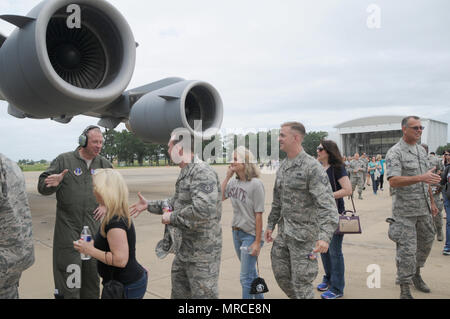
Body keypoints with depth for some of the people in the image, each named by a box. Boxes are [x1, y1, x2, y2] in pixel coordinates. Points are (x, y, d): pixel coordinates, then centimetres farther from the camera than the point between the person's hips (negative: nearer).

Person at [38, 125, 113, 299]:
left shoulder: (104, 164, 9)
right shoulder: (64, 160, -1)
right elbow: (42, 186, -1)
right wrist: (52, 184, -23)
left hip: (93, 226, 4)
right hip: (68, 225, -3)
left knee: (92, 269, 12)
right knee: (69, 269, -4)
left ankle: (91, 296, 27)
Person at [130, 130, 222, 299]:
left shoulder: (203, 172, -22)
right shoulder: (185, 173, 11)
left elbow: (203, 210, -34)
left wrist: (172, 218, -20)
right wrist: (149, 205, 22)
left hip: (202, 252, -10)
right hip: (183, 249, 10)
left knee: (203, 294, 2)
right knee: (178, 292, 22)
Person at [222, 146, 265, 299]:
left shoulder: (255, 184, -18)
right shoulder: (233, 182, 0)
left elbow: (258, 215, -17)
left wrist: (257, 242, -17)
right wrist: (227, 177, -4)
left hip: (250, 235, -7)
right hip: (236, 233, 7)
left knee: (246, 277, 0)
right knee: (251, 271, 23)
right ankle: (259, 297, 42)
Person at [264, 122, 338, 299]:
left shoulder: (312, 167, -17)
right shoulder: (283, 166, 9)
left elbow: (327, 204, -24)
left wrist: (325, 236, -34)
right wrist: (270, 225, 20)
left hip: (304, 235, -8)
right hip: (283, 232, 8)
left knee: (301, 282, 2)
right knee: (280, 274, 16)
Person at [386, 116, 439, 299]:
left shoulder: (422, 151, 12)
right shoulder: (395, 153, -13)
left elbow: (426, 181, 20)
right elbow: (393, 181, -25)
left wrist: (432, 202, 20)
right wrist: (420, 178, -33)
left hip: (424, 209, 8)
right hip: (405, 210, -8)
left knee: (426, 242, 19)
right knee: (407, 249, -4)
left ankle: (416, 274, 40)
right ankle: (405, 289, 9)